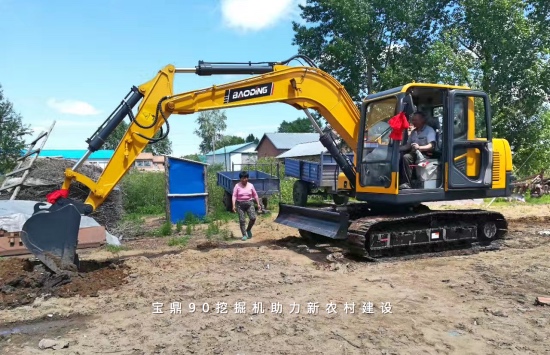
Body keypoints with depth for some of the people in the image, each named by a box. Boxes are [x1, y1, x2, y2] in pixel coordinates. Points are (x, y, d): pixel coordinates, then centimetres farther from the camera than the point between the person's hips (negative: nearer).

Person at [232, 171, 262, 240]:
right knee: (242, 220, -3)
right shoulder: (237, 186, -3)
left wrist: (258, 204, 6)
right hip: (240, 204, -1)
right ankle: (244, 235, 9)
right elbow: (234, 196, -7)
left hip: (249, 203, 2)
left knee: (253, 218, -11)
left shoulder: (250, 185, 4)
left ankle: (248, 230, 16)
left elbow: (255, 195, 9)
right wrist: (234, 205, -17)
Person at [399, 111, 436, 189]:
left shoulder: (429, 130, -3)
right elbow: (408, 146, 19)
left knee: (406, 157, -33)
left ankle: (406, 183, -34)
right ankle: (399, 181, -23)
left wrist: (419, 148, -35)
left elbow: (431, 146, -17)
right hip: (415, 154, 7)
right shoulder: (413, 132, 19)